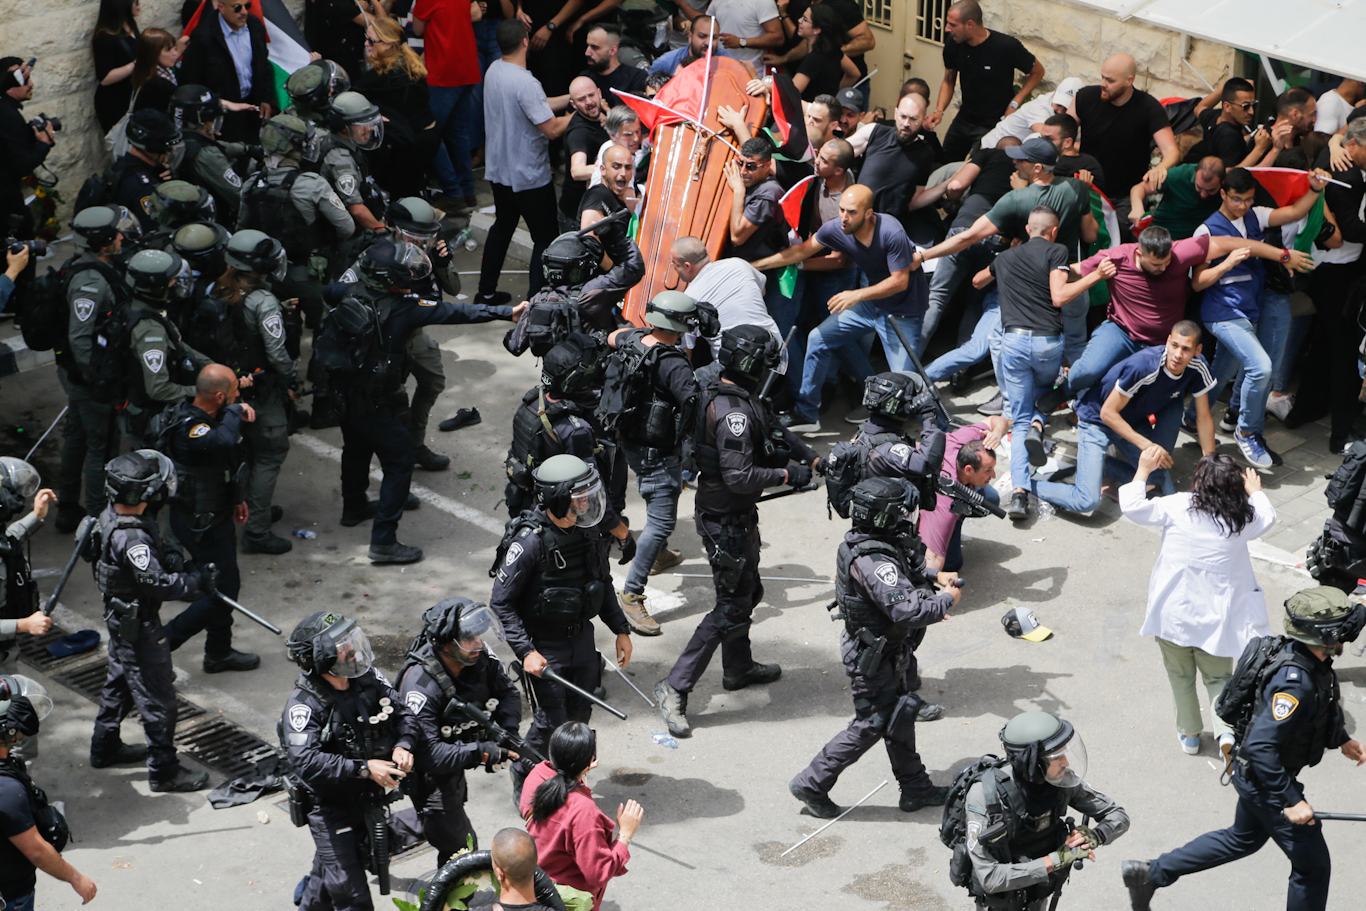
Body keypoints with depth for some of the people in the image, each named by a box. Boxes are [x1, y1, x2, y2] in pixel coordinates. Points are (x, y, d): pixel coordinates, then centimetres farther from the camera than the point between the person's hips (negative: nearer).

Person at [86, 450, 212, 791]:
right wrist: (197, 581, -20)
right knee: (157, 698, 2)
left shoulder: (110, 517, -2)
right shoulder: (132, 537, -32)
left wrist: (170, 557, -1)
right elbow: (157, 583, -31)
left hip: (121, 618, 10)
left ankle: (105, 747, 42)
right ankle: (164, 769, 11)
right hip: (138, 627, -10)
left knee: (120, 683, 26)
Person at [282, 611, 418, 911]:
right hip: (329, 809, -6)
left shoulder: (368, 679, -5)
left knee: (328, 874, 25)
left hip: (369, 803, 6)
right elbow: (305, 761, -33)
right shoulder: (303, 704, -23)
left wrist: (403, 745, -18)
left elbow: (404, 714, 4)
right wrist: (363, 768, -35)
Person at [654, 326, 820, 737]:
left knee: (747, 591, 26)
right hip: (727, 520, -10)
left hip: (734, 514, 10)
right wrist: (787, 475, -20)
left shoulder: (718, 383, 3)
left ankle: (738, 668, 45)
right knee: (732, 607, -4)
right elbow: (739, 476, -32)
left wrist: (809, 455, 8)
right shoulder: (734, 413, -30)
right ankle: (675, 688, -5)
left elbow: (770, 426, 16)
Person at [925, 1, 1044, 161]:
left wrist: (1015, 104, -15)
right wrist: (939, 111, -10)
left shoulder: (1006, 46, -23)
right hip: (963, 120, 5)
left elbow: (1037, 71, -7)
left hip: (993, 123, -5)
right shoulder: (953, 44, -9)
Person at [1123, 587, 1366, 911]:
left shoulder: (1313, 662, -4)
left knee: (1243, 838, 30)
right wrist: (1291, 801, -34)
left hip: (1256, 773, 10)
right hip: (1266, 781, -10)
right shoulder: (1294, 681, -34)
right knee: (1312, 865, 4)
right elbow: (1260, 745, -37)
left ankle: (1151, 874, 35)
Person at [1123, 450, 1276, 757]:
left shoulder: (1178, 507, -11)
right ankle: (1226, 730, -7)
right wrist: (1255, 490, 38)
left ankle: (1189, 734, 29)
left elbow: (1133, 507, -4)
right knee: (1218, 677, 15)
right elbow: (1268, 517, 19)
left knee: (1180, 676, 18)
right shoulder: (1244, 518, -4)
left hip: (1173, 613, -1)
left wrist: (1143, 470, 9)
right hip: (1216, 615, 1)